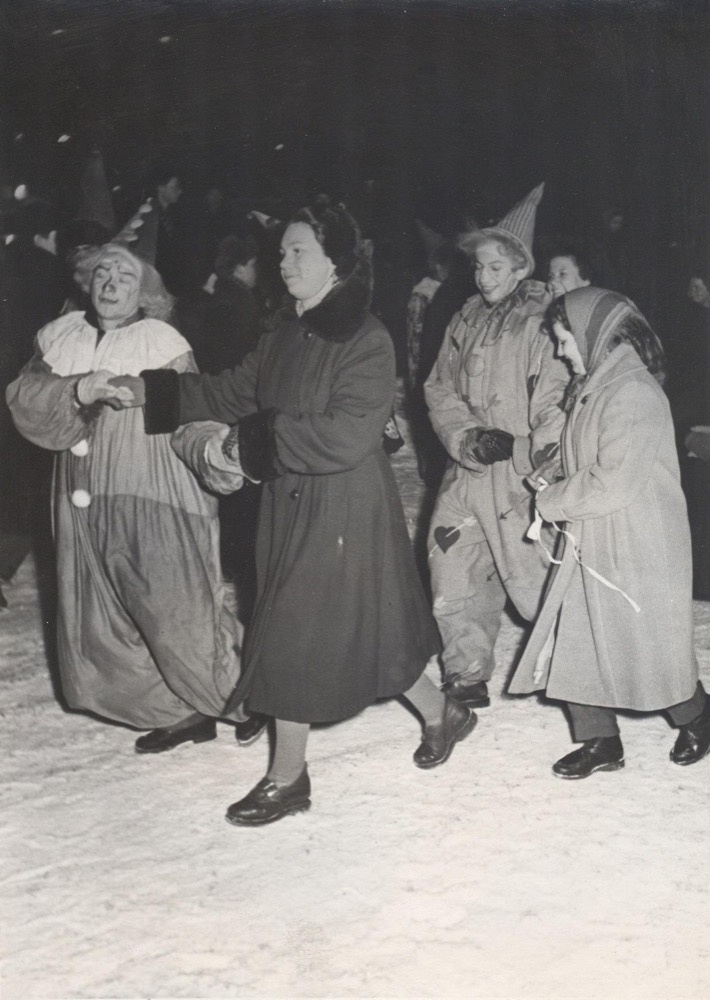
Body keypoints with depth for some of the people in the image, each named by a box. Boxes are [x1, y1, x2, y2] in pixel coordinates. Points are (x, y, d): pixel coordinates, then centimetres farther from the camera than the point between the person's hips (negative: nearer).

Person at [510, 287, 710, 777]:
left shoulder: (634, 393, -22)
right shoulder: (593, 388, 8)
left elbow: (613, 482, -24)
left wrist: (552, 502, -13)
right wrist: (554, 491, 1)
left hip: (639, 548, -9)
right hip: (591, 541, 9)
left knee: (649, 645, 7)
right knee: (574, 639, 7)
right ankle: (600, 742, 19)